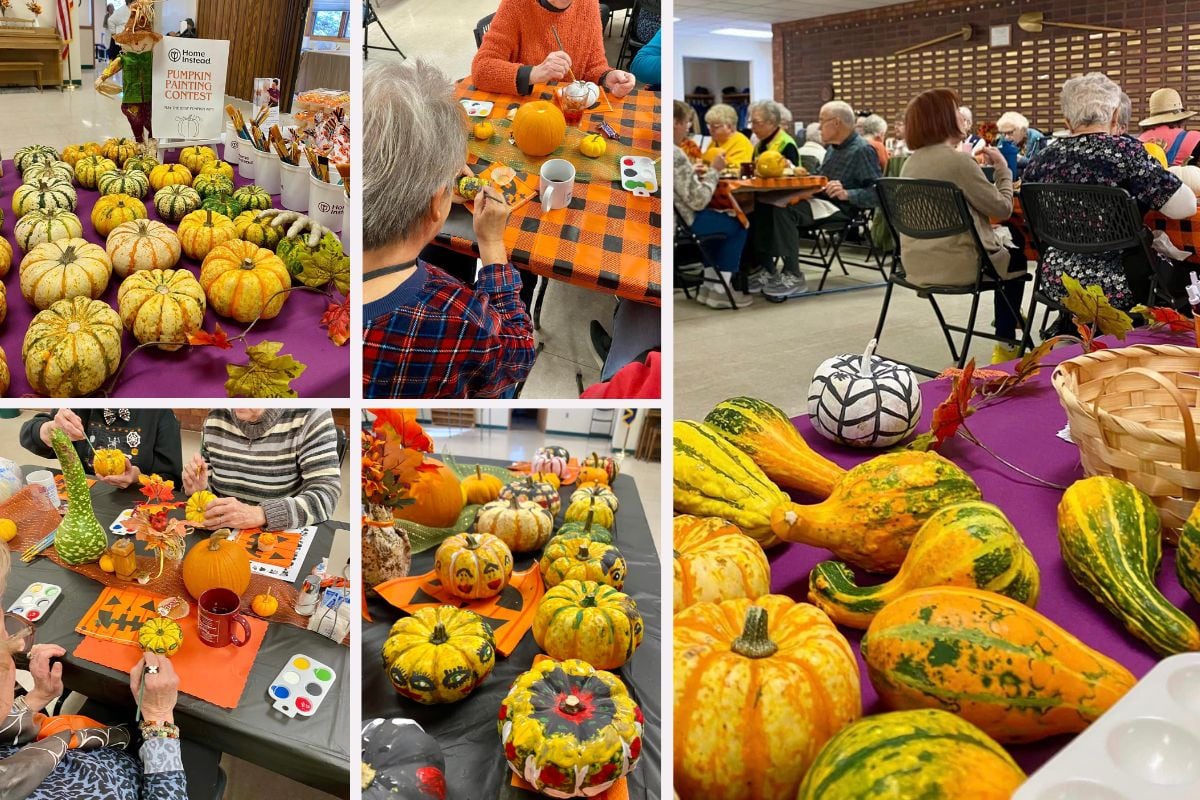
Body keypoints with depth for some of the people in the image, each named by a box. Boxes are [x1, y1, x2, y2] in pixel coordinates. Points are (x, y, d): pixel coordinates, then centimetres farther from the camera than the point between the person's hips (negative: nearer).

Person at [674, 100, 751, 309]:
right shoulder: (675, 154, -22)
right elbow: (698, 201, -21)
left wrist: (694, 172, 9)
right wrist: (714, 170, -9)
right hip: (681, 222, -9)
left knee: (720, 221, 28)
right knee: (737, 226, 10)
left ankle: (708, 285, 27)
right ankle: (719, 291, 12)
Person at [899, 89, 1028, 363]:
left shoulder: (911, 162, 6)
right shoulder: (957, 160, -19)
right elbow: (1002, 208, -11)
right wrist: (1003, 169, 2)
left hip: (917, 264, 7)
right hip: (954, 264, -7)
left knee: (1003, 252, 31)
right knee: (1016, 259, 23)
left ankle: (1008, 317, 42)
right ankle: (1006, 346, 27)